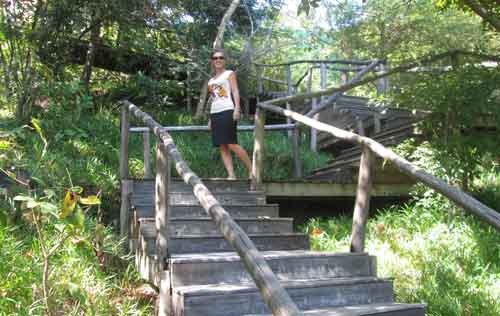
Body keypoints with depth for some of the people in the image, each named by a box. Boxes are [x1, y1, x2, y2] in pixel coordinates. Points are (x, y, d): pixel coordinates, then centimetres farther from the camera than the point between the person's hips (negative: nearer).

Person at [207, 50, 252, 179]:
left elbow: (235, 91, -3)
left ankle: (252, 170, -6)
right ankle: (231, 174, -6)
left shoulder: (229, 73, 9)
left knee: (231, 144, -15)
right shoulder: (211, 80, 24)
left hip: (227, 111, -6)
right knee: (222, 147, -3)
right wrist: (210, 119, 18)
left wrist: (237, 108, -17)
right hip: (215, 114, 6)